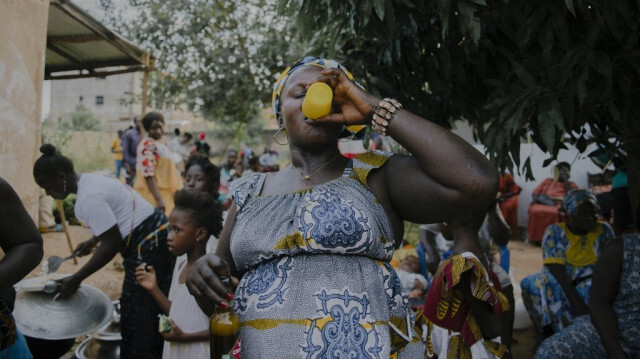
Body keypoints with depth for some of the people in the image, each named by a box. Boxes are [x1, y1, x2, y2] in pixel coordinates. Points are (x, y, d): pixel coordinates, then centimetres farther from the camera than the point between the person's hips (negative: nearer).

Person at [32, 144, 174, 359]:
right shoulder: (91, 180, 9)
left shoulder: (88, 198, -21)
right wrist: (93, 241, 23)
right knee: (150, 312, 21)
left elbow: (112, 244, -21)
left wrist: (76, 279, -14)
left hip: (148, 246, -10)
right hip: (154, 236, 10)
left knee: (138, 316, 1)